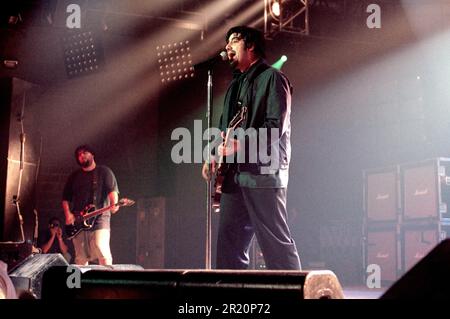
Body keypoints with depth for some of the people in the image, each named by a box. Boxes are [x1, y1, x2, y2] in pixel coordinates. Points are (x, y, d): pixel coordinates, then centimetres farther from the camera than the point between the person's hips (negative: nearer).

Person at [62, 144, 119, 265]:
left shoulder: (104, 171, 7)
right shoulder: (74, 176, 19)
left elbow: (112, 190, -6)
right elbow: (65, 198, 19)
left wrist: (114, 204, -27)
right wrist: (68, 214, 1)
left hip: (99, 218, -4)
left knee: (102, 251, -20)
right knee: (80, 258, 4)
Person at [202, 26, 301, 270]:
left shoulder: (272, 78, -3)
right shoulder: (235, 84, 23)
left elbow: (276, 127, -14)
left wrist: (240, 144, -20)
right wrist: (214, 156, 11)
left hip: (262, 173, -8)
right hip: (234, 175, 8)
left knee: (276, 242, -7)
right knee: (228, 243, 7)